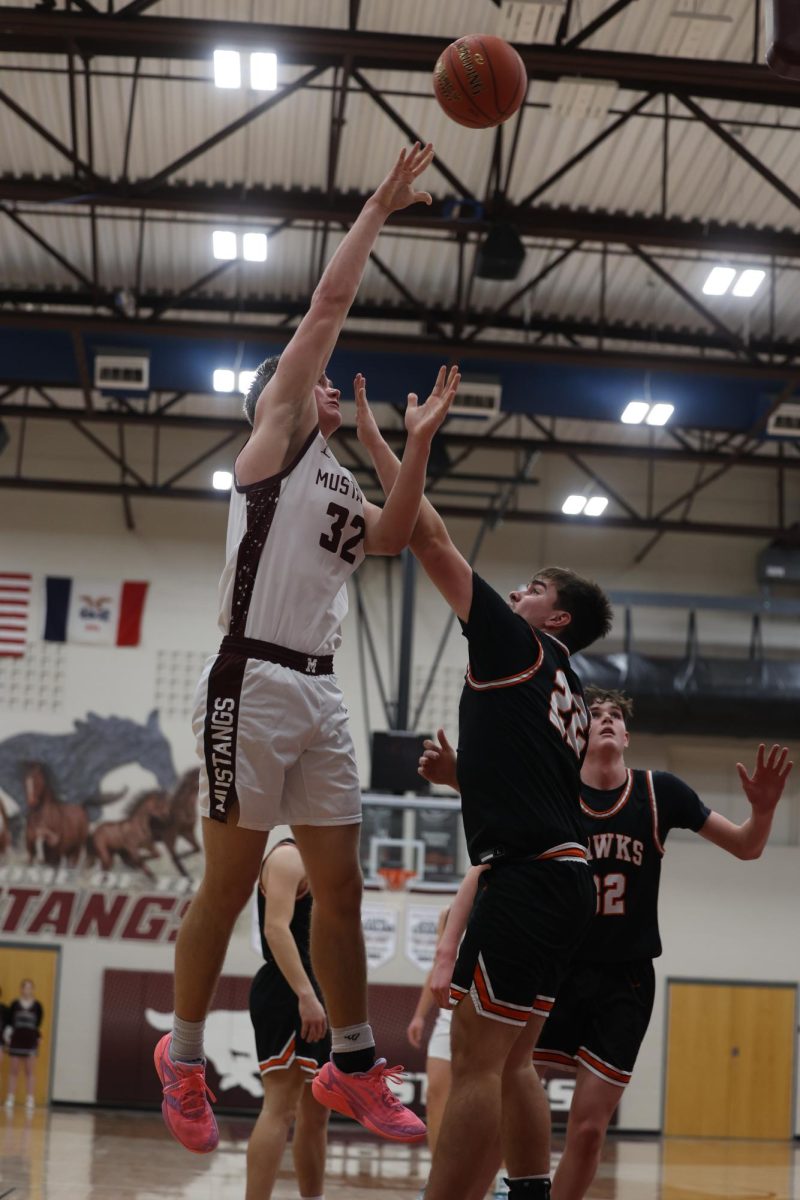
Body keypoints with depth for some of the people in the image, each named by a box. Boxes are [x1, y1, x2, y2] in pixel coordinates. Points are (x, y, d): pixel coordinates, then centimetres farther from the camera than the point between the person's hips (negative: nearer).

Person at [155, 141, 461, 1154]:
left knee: (339, 889, 9)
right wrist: (380, 207, 4)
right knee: (229, 884, -1)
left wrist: (417, 443, 1)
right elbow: (329, 303, -2)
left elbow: (390, 539, 5)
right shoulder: (273, 438, 3)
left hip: (320, 694, 8)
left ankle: (352, 1069, 17)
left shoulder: (339, 485, 24)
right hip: (253, 685, -8)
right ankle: (182, 1060, 14)